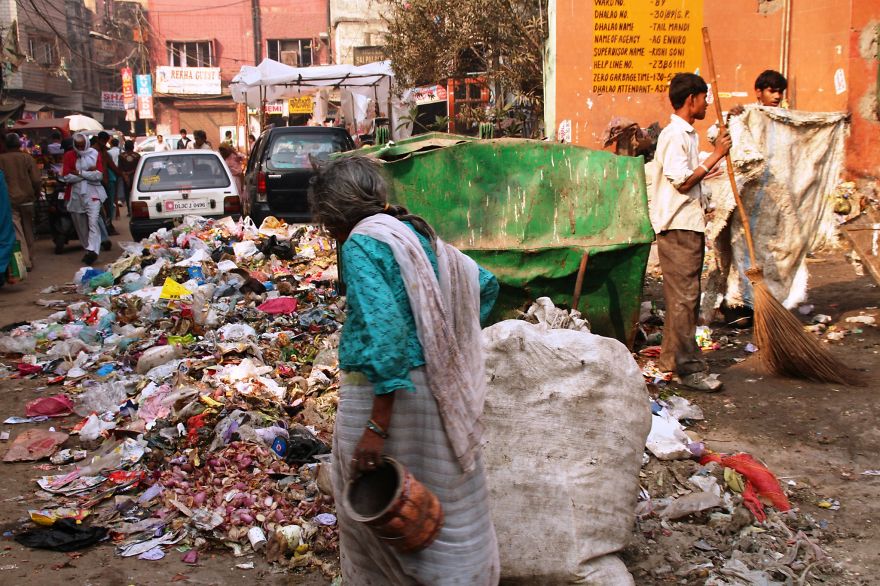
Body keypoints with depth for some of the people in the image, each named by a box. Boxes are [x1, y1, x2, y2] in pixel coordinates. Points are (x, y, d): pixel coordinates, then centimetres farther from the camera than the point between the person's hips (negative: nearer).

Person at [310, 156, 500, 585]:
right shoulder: (419, 234, 12)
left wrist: (376, 425, -24)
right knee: (449, 507, 16)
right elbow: (484, 284, 23)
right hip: (443, 391, 8)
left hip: (385, 392, -8)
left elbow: (383, 329, -23)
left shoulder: (360, 243, -12)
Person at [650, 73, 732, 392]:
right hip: (678, 228, -10)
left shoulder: (688, 134, 18)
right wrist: (715, 156, -16)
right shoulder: (674, 136, -14)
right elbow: (682, 181, -21)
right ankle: (690, 369, -6)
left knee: (681, 296, 14)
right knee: (684, 298, -8)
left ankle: (671, 358, 22)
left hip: (689, 226, 10)